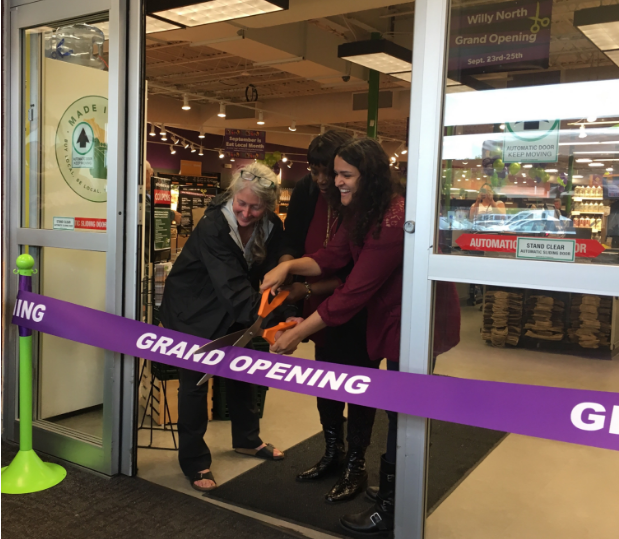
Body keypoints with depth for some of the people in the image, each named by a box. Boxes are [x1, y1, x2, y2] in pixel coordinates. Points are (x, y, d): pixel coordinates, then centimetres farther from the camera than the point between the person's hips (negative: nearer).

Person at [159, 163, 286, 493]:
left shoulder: (272, 228, -13)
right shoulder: (212, 227, -32)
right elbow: (232, 286, -41)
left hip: (232, 311, 7)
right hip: (193, 310, -6)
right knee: (195, 379, -4)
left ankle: (246, 439, 40)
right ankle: (194, 462, 13)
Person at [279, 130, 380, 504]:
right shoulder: (306, 192, -9)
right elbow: (291, 244, -3)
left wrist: (308, 289, -28)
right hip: (321, 307, 6)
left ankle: (356, 465, 23)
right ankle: (333, 452, 38)